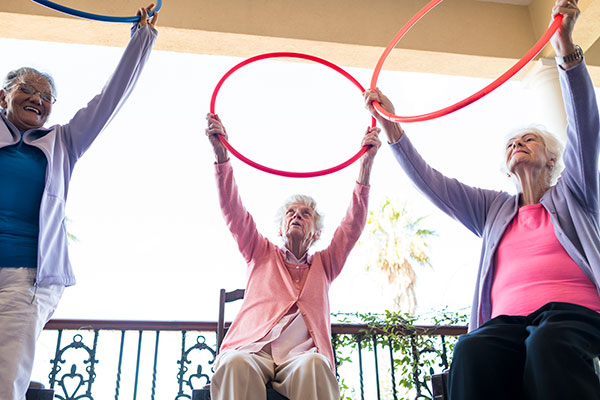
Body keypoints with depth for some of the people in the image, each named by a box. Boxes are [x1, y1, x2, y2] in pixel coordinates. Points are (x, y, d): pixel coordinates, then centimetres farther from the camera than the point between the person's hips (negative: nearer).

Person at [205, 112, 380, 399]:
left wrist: (366, 163, 6)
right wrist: (221, 155, 1)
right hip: (253, 349, 0)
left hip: (301, 355, 1)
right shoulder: (262, 255, 25)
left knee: (314, 364, -38)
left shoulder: (324, 263, 26)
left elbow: (354, 224, 15)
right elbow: (233, 212, 13)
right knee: (236, 364, -37)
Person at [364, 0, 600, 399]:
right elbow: (431, 182, 20)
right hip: (508, 318, 2)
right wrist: (391, 126, 13)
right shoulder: (495, 209, 26)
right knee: (472, 352, -33)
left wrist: (567, 51, -9)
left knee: (548, 346, -39)